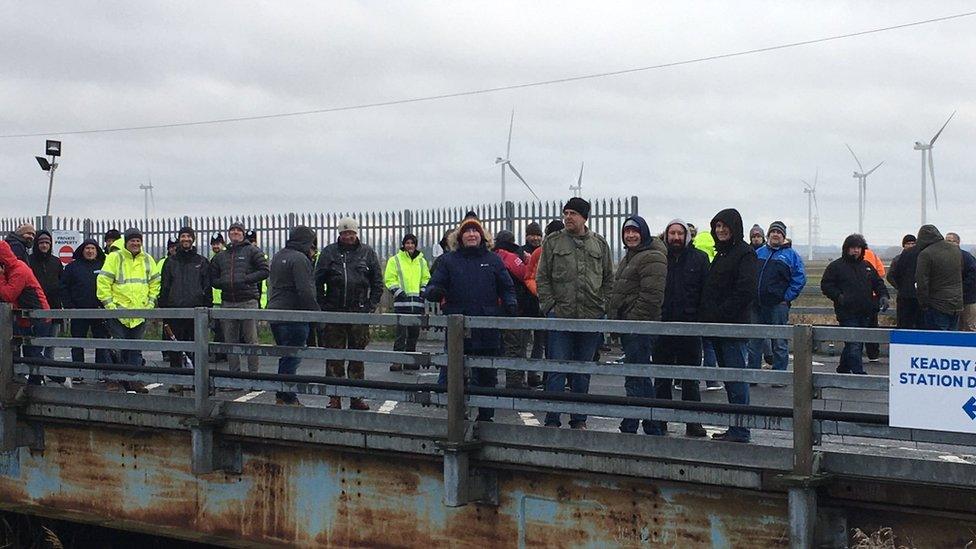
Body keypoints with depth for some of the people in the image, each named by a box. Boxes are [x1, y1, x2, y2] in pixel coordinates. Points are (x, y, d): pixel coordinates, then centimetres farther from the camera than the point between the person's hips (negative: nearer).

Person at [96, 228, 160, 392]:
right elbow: (103, 282, -6)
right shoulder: (114, 258, -4)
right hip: (118, 311, -4)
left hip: (140, 313, 4)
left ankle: (134, 380, 11)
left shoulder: (148, 260, 10)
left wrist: (151, 302, 7)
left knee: (136, 349, 7)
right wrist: (108, 304, -10)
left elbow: (155, 284, 17)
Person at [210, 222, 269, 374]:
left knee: (251, 341, -4)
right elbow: (213, 278, 22)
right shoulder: (220, 256, 18)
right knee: (230, 342, 7)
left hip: (248, 301, -5)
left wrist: (245, 280, -12)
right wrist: (223, 284, 0)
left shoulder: (252, 251, 3)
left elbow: (265, 271, -4)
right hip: (227, 303, 5)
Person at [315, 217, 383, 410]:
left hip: (359, 314, 1)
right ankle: (335, 397, 6)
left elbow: (378, 283, 9)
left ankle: (356, 397, 13)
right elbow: (318, 282, 4)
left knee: (358, 357, 6)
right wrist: (324, 305, -4)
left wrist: (370, 306, 0)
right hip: (334, 313, -1)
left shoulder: (367, 253, 7)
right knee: (334, 356, 0)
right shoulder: (329, 252, 5)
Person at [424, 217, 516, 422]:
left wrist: (510, 305, -7)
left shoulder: (493, 260, 11)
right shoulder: (448, 260, 8)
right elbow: (435, 285, 2)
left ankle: (485, 416, 20)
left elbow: (506, 288, 13)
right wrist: (433, 292, -22)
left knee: (487, 374, 9)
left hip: (488, 330, 1)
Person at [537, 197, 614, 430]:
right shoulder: (553, 242, 4)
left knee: (583, 372, 9)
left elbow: (609, 279, 13)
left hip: (591, 317, 2)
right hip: (560, 316, -2)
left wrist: (602, 306, 3)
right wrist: (549, 306, -6)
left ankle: (579, 420, 18)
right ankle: (552, 420, 2)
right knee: (557, 369, -3)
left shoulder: (600, 244, 9)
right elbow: (542, 278, 3)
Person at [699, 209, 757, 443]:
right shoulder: (720, 254, 19)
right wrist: (706, 316, 9)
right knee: (729, 379, 12)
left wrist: (719, 315, -18)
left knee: (736, 379, -6)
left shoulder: (744, 254, -8)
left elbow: (746, 291, -18)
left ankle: (739, 431, -2)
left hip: (733, 327, -9)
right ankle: (735, 428, 18)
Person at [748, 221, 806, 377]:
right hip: (757, 305, 4)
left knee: (780, 343, 0)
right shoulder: (759, 253, 13)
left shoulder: (791, 255, 2)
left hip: (778, 304, -4)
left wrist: (787, 297, -9)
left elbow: (800, 278, -3)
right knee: (754, 341, 8)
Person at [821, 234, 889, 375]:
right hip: (847, 313, -6)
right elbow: (826, 285, -2)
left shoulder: (867, 266, 16)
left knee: (853, 344, 13)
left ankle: (843, 369, 28)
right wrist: (838, 296, -15)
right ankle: (859, 373, -15)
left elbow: (878, 283, 21)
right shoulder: (836, 266, 0)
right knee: (854, 344, -12)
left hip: (865, 313, 6)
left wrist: (883, 295, 3)